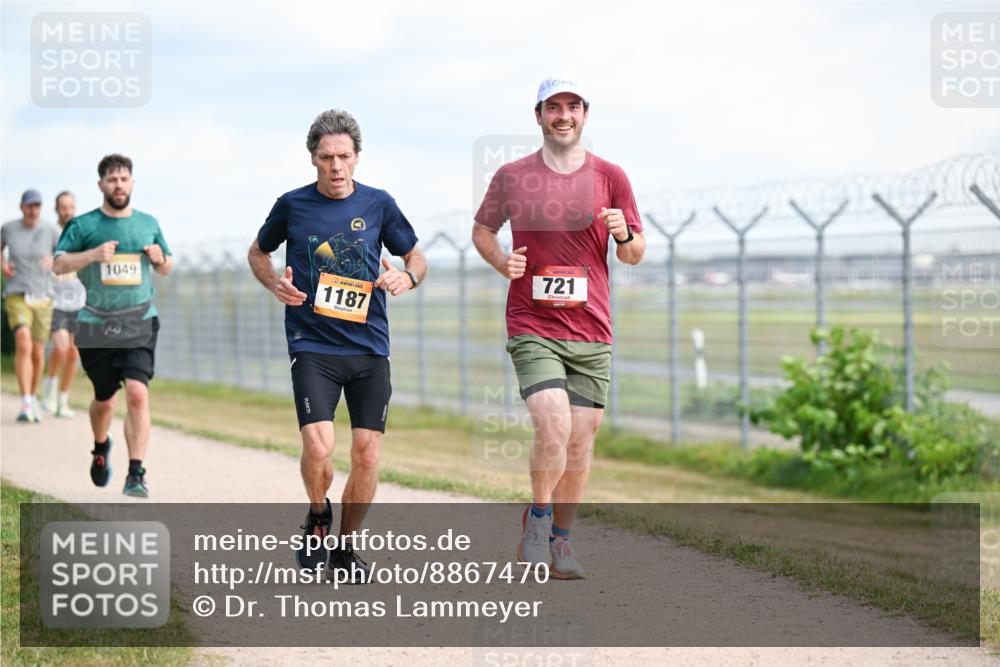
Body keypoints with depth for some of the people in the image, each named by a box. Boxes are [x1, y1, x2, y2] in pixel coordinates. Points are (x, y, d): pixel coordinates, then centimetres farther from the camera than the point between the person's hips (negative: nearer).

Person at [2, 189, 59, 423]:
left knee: (38, 355, 10)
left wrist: (53, 260, -18)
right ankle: (25, 406, -25)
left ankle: (33, 398, 36)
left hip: (42, 298, 2)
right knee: (23, 345, -23)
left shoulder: (50, 231, -5)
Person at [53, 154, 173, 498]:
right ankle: (101, 448, 44)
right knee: (104, 399, 12)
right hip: (96, 325, 0)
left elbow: (166, 268, 21)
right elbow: (59, 265, -4)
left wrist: (161, 259, -3)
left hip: (139, 324, 0)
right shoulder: (83, 225, 2)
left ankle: (136, 474, -16)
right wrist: (93, 254, -19)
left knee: (137, 393, -18)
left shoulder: (149, 223, 10)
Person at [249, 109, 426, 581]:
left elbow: (416, 258, 16)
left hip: (370, 348, 2)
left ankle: (345, 548, 19)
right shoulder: (292, 205, 2)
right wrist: (276, 285, -2)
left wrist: (406, 278, -8)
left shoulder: (378, 204, 4)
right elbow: (258, 252, 18)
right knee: (318, 447, -18)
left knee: (366, 454, -1)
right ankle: (317, 518, 14)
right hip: (312, 346, -2)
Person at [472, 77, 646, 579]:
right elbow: (482, 230, 17)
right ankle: (538, 518, 6)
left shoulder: (610, 177, 5)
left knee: (581, 442, 5)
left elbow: (635, 255, 10)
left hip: (592, 333, 2)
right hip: (532, 327, -2)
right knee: (554, 427, -19)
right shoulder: (511, 176, 3)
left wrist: (624, 235, -13)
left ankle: (560, 540, 21)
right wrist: (501, 261, -3)